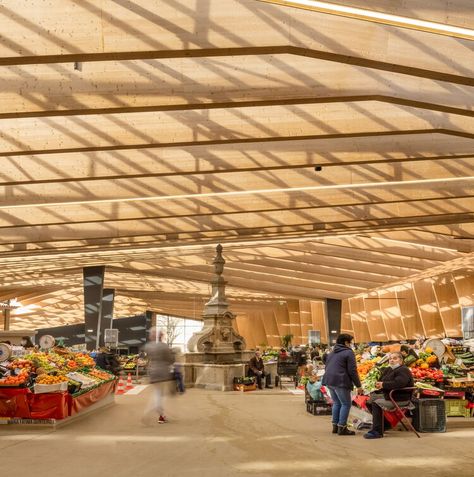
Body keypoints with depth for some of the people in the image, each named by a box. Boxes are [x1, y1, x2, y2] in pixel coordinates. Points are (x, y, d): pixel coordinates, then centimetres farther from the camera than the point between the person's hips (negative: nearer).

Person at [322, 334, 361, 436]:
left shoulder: (331, 353, 20)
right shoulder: (348, 352, -5)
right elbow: (352, 371, -10)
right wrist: (358, 385, -5)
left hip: (329, 381, 8)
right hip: (340, 382, -8)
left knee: (336, 403, 19)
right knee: (346, 404, 1)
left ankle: (335, 426, 19)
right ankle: (342, 427, -2)